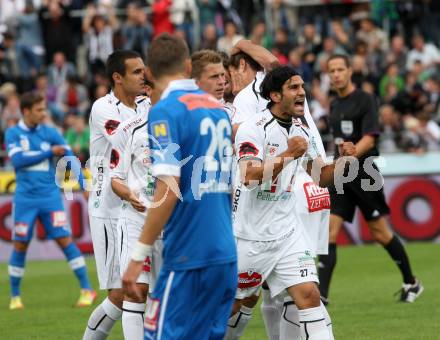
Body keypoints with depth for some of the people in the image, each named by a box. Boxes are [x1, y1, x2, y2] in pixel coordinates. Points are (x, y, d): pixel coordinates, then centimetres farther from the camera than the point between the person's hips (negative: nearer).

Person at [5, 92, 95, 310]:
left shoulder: (50, 133, 4)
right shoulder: (13, 134, 2)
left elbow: (70, 159, -1)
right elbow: (18, 159, -13)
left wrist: (84, 184, -13)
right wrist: (49, 152, -12)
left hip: (50, 196, 0)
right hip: (25, 199, 0)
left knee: (65, 240, -6)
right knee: (20, 245, 4)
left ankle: (87, 289, -2)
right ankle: (15, 296, 17)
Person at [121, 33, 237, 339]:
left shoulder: (166, 110, -9)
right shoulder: (217, 108, 13)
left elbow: (169, 190, -16)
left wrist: (139, 256, -13)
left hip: (189, 257, -7)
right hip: (226, 254, 7)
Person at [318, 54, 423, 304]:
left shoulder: (365, 100, -8)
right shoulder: (335, 105, 14)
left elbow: (369, 139, -17)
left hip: (364, 174, -6)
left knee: (380, 233, 2)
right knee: (328, 231, -7)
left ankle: (412, 283, 20)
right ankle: (322, 294, -11)